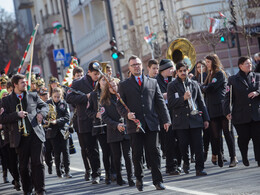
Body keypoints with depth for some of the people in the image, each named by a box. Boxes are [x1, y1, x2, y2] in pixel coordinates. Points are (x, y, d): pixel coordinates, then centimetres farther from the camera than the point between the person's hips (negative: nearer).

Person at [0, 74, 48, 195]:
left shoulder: (33, 96, 11)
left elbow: (44, 106, 22)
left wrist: (41, 113, 0)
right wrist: (17, 115, -13)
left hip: (35, 135, 0)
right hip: (20, 138, 0)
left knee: (37, 163, -6)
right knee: (23, 166, 7)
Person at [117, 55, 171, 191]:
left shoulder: (153, 82, 15)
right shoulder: (124, 85, 10)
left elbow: (160, 102, 12)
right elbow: (120, 105, 6)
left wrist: (166, 119, 4)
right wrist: (126, 114, -14)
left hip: (151, 124, 1)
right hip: (134, 125, -1)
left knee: (154, 152, -3)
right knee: (137, 154, 3)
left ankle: (157, 180, 2)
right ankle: (139, 179, 18)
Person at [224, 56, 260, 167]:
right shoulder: (233, 80, 8)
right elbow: (228, 97, 5)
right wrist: (227, 111, -3)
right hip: (240, 115, -1)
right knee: (244, 137, 0)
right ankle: (244, 157, 24)